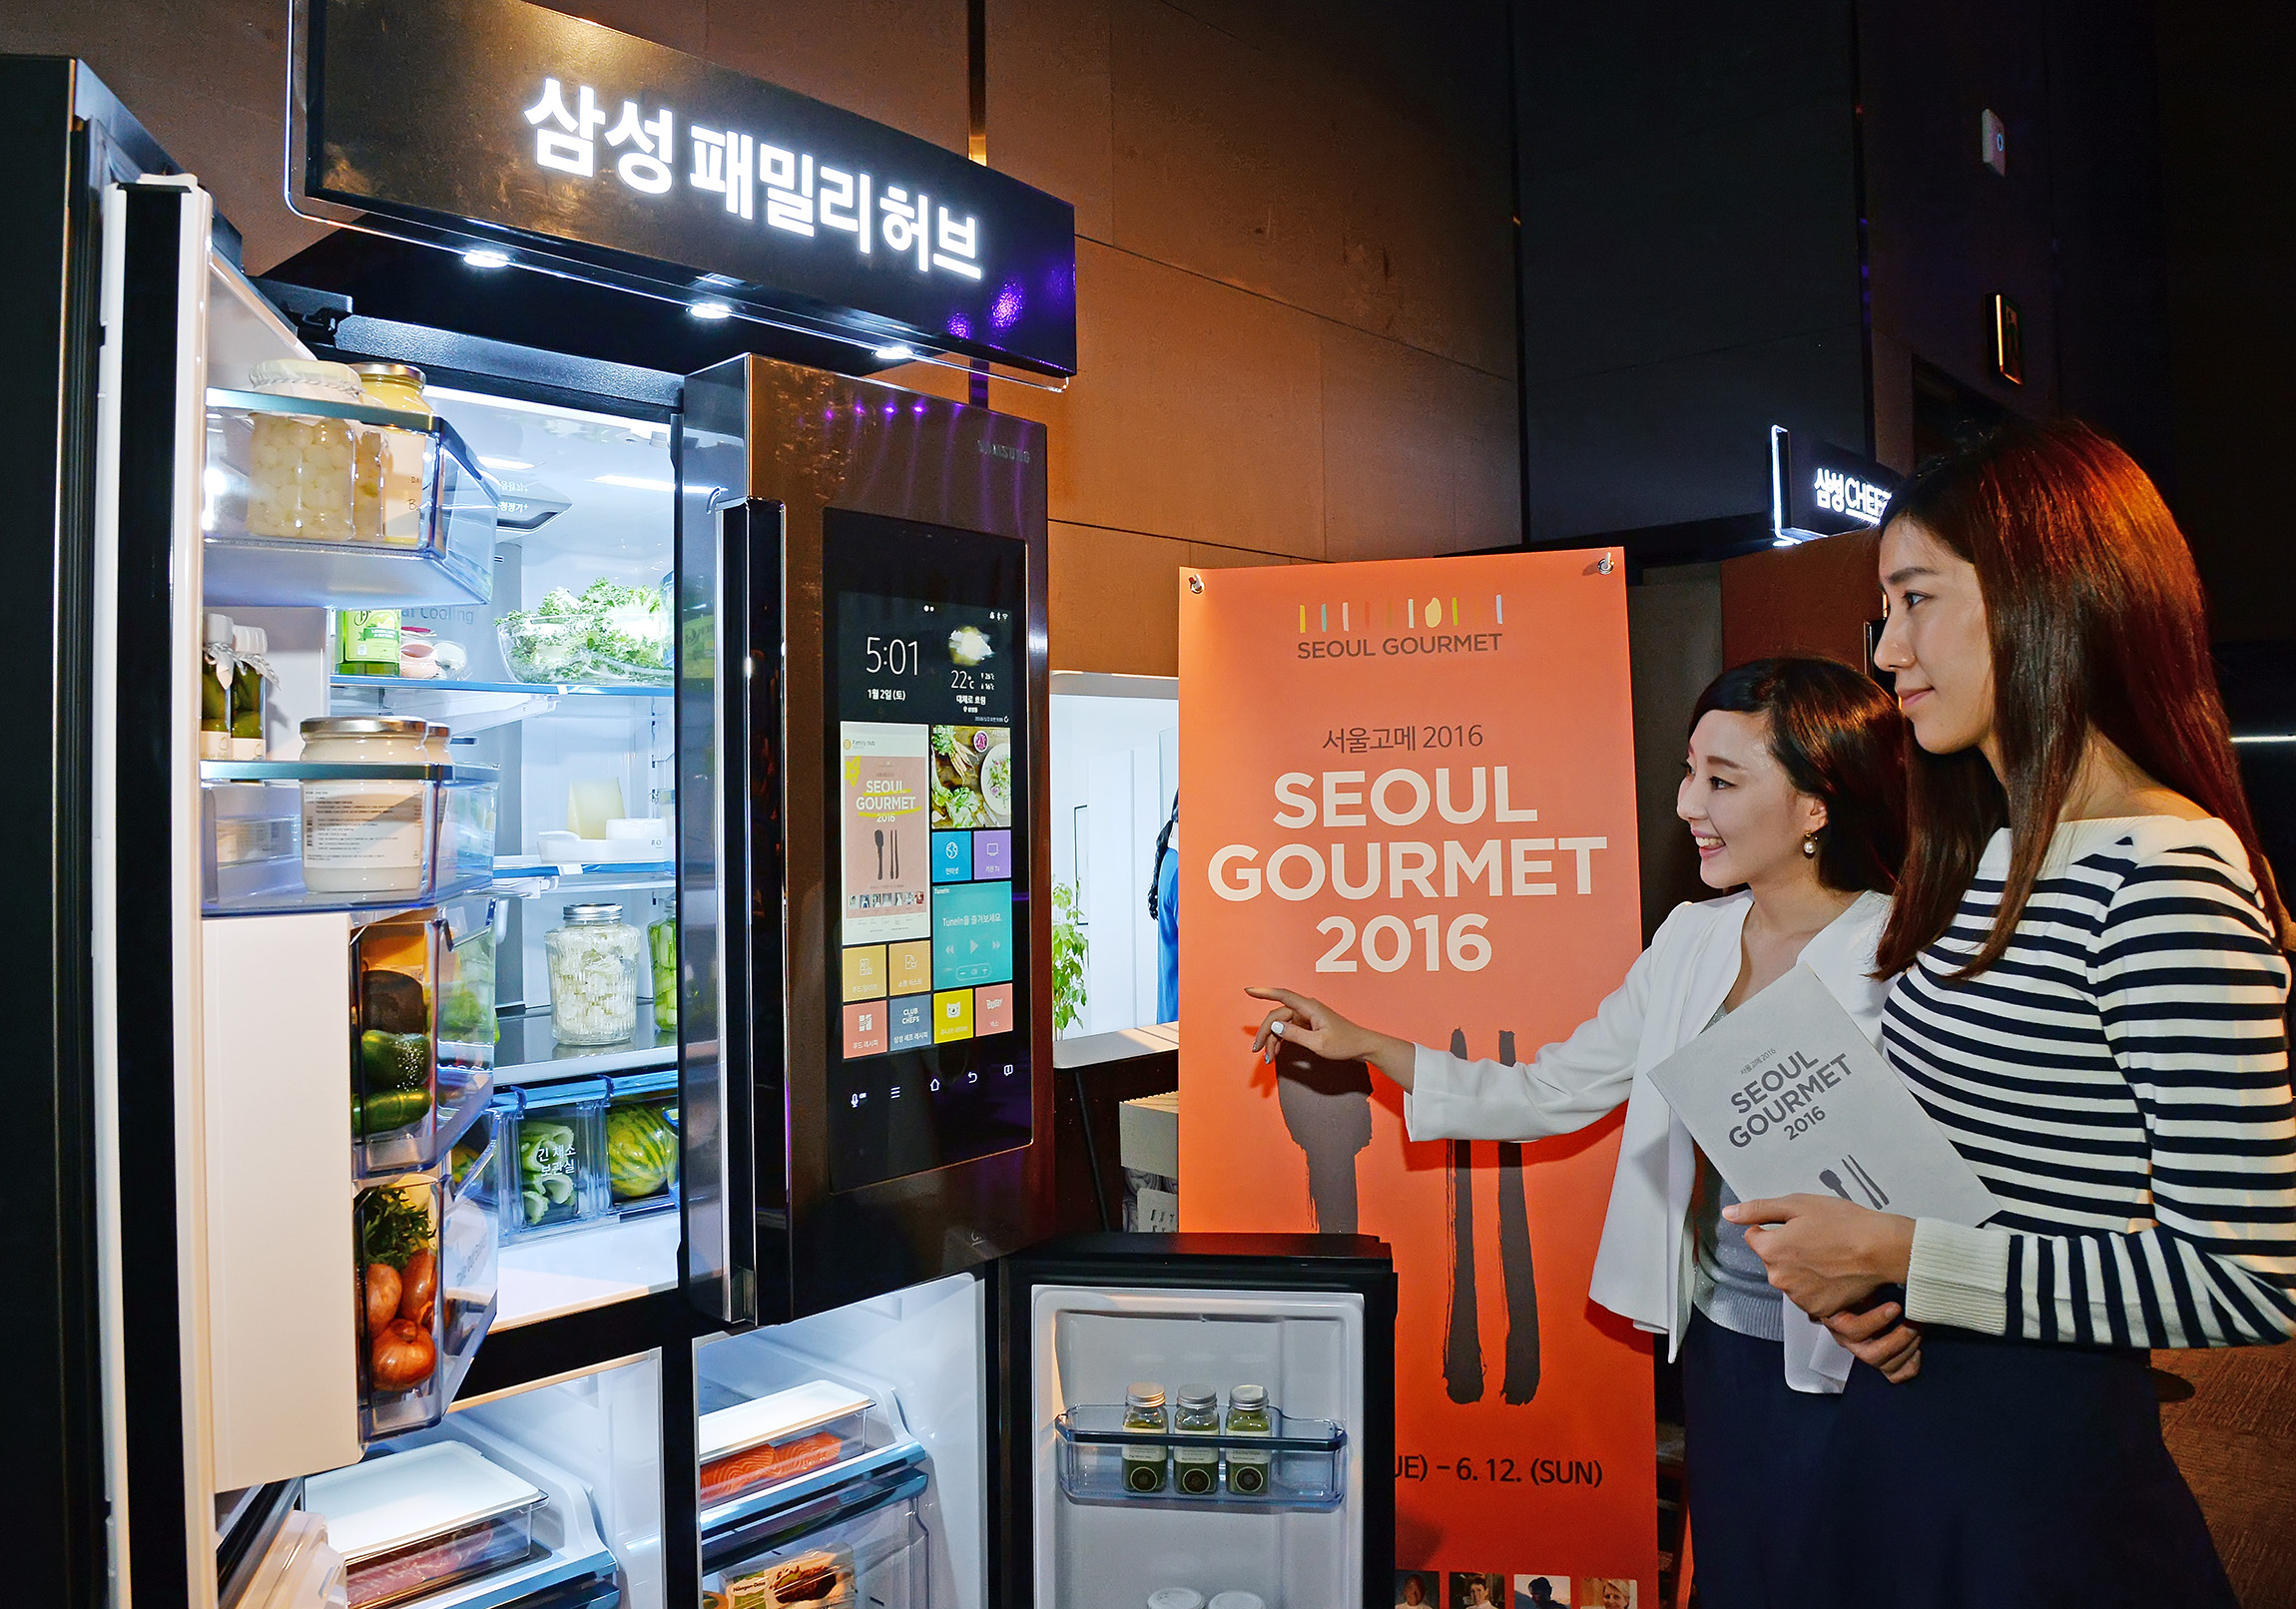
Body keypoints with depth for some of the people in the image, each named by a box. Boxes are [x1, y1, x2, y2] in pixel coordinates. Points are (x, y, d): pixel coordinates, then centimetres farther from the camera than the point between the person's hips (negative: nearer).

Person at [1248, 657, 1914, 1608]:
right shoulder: (1692, 939, 3)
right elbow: (1552, 1093, 7)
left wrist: (1911, 1301, -30)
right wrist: (1366, 1047, 3)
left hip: (1860, 1365, -5)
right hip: (1719, 1340, 6)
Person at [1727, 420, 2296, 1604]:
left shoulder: (2168, 880, -20)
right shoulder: (1990, 859, 7)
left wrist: (1897, 1258, -21)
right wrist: (1845, 1237, -2)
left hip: (2047, 1457, -8)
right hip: (1903, 1419, 8)